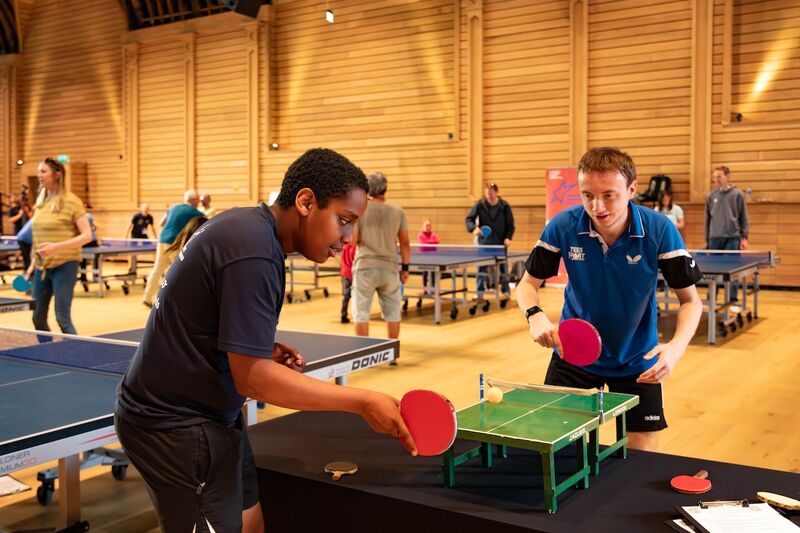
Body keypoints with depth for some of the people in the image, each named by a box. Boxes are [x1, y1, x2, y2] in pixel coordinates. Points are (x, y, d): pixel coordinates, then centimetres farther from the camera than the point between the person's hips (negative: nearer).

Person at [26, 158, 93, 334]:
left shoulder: (71, 201, -9)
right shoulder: (41, 202, 10)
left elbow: (87, 235, -14)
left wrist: (56, 247, -23)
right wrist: (33, 264, 14)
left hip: (64, 265, -6)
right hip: (42, 267, 7)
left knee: (63, 319, -4)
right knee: (38, 319, 10)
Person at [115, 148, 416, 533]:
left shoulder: (245, 225, 5)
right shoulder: (253, 252, -25)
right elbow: (252, 378, -27)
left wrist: (261, 350, 3)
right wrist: (363, 402, -25)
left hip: (205, 414, 10)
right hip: (177, 427, -10)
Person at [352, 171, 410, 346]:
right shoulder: (397, 212, 1)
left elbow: (353, 240, -6)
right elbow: (405, 243, 3)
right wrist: (405, 267, 13)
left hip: (365, 268, -2)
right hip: (389, 268, 2)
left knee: (361, 313, 5)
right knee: (393, 313, 13)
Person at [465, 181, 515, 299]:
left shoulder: (504, 206, -4)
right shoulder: (480, 205, -5)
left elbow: (510, 225, 1)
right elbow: (469, 219, -5)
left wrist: (508, 237, -12)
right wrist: (474, 228, -24)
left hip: (500, 242, 0)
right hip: (484, 242, 0)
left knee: (503, 266, 9)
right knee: (482, 266, 1)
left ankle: (506, 291, 21)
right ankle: (480, 292, 9)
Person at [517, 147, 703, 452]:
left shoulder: (660, 231, -20)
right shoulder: (563, 227, -18)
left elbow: (690, 300, -12)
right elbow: (528, 284, -6)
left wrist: (677, 346, -31)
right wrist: (535, 316, -28)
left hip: (637, 361, 0)